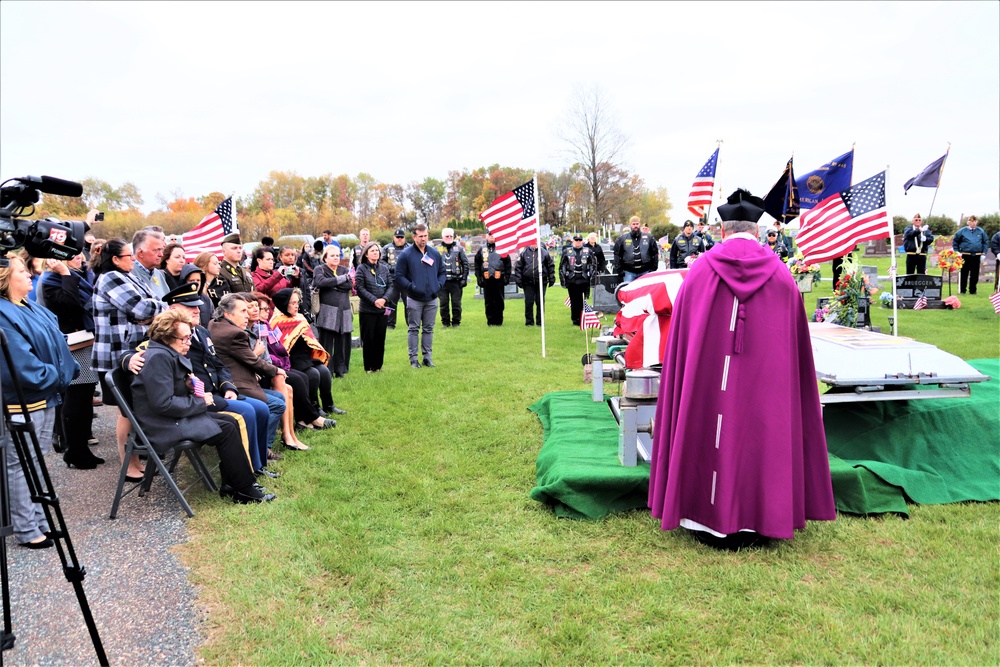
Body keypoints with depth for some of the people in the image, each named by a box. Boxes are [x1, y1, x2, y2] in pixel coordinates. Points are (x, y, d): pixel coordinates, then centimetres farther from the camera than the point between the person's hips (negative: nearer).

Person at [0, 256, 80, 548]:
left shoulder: (36, 310, 12)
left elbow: (58, 345, 15)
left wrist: (67, 372, 2)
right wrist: (54, 376, -13)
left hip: (46, 395, 9)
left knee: (38, 462, 16)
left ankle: (39, 521, 27)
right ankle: (26, 531, 10)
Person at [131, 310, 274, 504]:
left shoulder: (168, 354, 12)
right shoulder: (158, 357, -20)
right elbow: (164, 404, -26)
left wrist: (189, 386, 2)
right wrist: (201, 402, -15)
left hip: (176, 416, 10)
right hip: (164, 425, -10)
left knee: (230, 422, 2)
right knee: (226, 430, -15)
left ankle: (231, 485, 1)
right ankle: (245, 491, -6)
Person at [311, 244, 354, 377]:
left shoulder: (344, 270, 18)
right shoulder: (319, 269, 6)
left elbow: (349, 285, -1)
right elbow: (322, 282, -16)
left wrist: (332, 284, -8)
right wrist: (342, 278, -10)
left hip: (344, 312, 4)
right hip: (327, 312, -4)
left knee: (343, 343, 4)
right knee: (326, 343, -6)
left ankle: (340, 370, 15)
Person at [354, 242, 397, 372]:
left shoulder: (384, 268, 8)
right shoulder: (362, 269, -3)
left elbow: (391, 285, 4)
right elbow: (360, 288, -10)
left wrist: (385, 299, -13)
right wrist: (374, 300, -18)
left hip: (383, 309, 4)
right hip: (367, 310, -3)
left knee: (380, 338, 7)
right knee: (368, 338, 2)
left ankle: (378, 365, 18)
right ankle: (369, 366, 12)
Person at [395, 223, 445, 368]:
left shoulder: (435, 253, 7)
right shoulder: (406, 255, -6)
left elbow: (442, 272, 16)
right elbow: (399, 276, -5)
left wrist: (439, 284, -1)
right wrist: (411, 287, -16)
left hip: (432, 299, 4)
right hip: (414, 299, -4)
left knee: (428, 329, 10)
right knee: (413, 329, 4)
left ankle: (427, 356, 19)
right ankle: (413, 358, 10)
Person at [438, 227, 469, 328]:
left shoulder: (459, 248, 5)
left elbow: (465, 264, 5)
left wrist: (464, 278, -2)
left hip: (456, 281, 0)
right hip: (442, 281, 1)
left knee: (456, 303, 3)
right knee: (444, 303, 5)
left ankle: (456, 321, 14)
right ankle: (445, 321, 16)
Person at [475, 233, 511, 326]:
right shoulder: (482, 249, 8)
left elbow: (508, 264, 3)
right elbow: (477, 265, 10)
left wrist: (507, 277, -2)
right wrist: (479, 278, 3)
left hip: (499, 279, -1)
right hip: (486, 279, 1)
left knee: (499, 301, 4)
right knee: (488, 302, 5)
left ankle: (499, 321, 11)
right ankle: (490, 321, 12)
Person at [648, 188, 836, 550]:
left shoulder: (700, 269, -1)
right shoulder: (781, 274, 3)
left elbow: (679, 334, 2)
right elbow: (797, 341, 7)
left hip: (708, 378, 0)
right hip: (765, 381, 1)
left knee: (711, 437, 9)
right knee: (760, 434, 9)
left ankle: (708, 520, 17)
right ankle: (756, 523, 17)